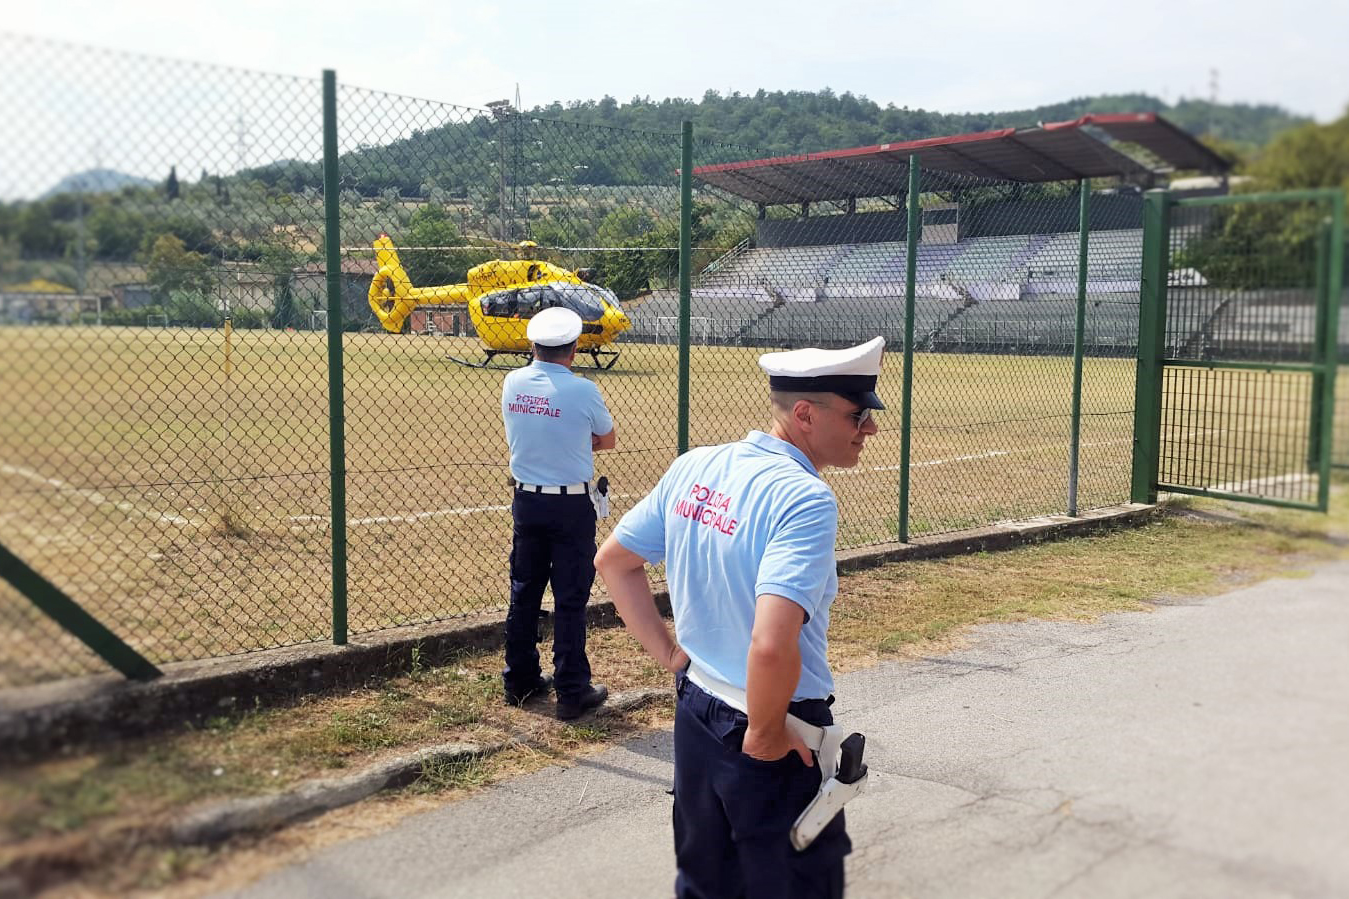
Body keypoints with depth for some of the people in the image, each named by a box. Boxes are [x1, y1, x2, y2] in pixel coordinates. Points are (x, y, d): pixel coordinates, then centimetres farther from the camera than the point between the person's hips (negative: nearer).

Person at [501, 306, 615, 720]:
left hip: (526, 502, 5)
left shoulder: (512, 383, -2)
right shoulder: (582, 390, -15)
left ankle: (520, 681, 26)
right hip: (571, 506, -4)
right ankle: (572, 692, 9)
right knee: (570, 599, 2)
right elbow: (608, 440, 2)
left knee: (524, 593, 15)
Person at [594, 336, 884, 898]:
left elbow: (612, 561, 8)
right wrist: (764, 736, -18)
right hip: (775, 743, -7)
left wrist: (670, 653, 10)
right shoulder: (805, 499, -25)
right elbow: (772, 645, -35)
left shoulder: (692, 468, -2)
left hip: (695, 713, 7)